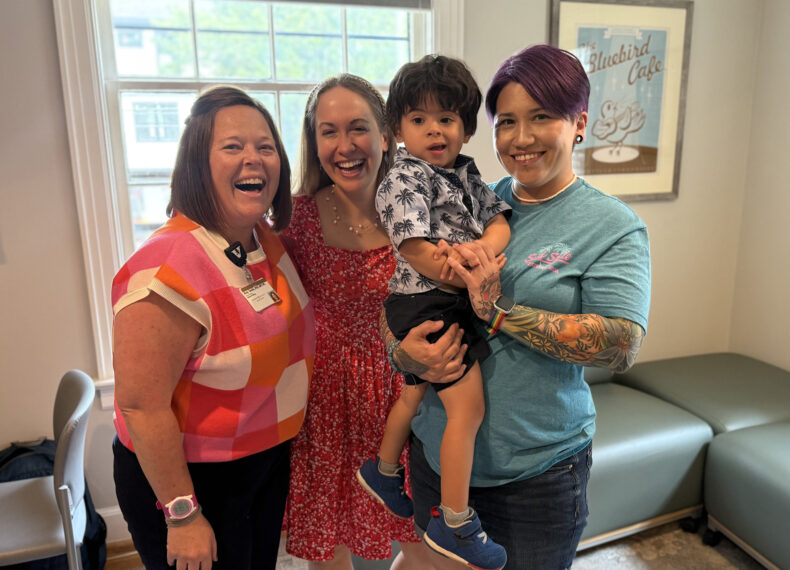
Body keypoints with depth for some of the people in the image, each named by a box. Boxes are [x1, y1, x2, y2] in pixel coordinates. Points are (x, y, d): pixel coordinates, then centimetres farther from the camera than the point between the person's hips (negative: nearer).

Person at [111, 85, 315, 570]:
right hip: (190, 477, -7)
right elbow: (141, 406, -25)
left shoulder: (270, 239, -4)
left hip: (270, 458, 7)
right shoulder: (170, 268, -28)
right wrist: (183, 515, -18)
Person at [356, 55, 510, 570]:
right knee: (468, 407, -7)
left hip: (456, 303, 8)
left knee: (416, 393, 23)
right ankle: (455, 525, 9)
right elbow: (418, 254, -21)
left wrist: (476, 251, -20)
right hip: (427, 303, -8)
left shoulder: (468, 174, 12)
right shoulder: (402, 180, -11)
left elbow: (500, 223, 2)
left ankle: (383, 470, 47)